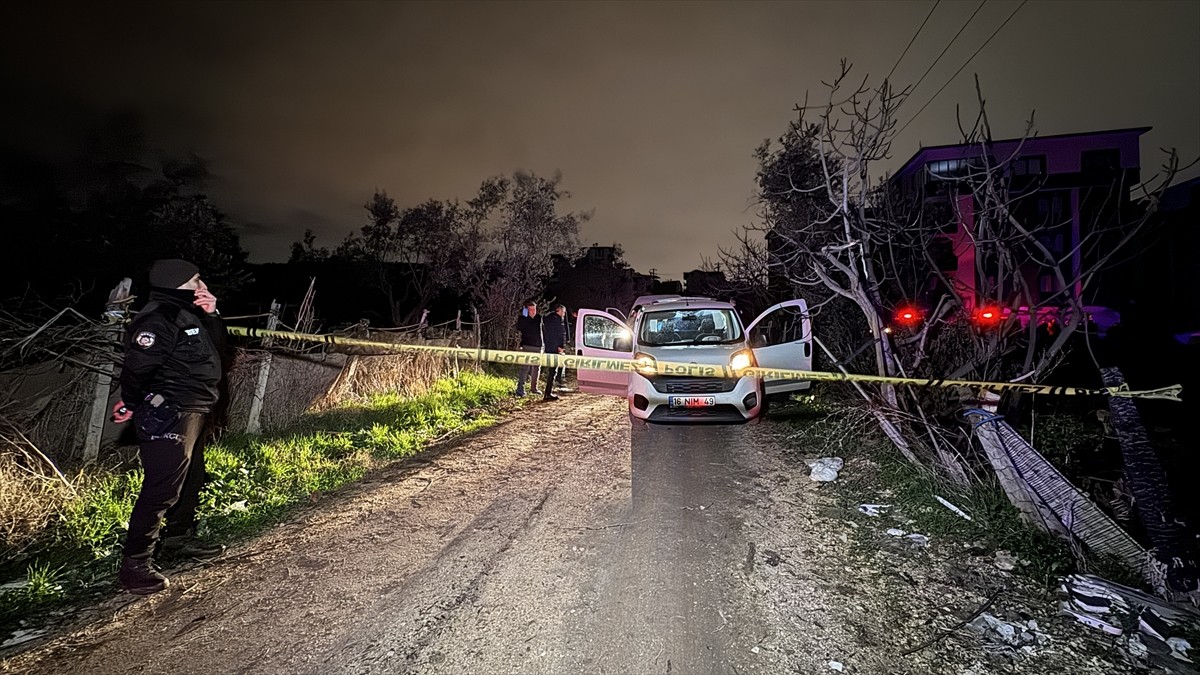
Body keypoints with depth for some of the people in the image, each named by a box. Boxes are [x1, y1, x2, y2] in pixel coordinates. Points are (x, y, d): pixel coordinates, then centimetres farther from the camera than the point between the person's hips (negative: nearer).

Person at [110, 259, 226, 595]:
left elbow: (217, 345, 16)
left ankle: (178, 540, 37)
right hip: (167, 417, -11)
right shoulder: (159, 320, -20)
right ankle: (134, 566, 3)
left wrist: (211, 316, 0)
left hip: (191, 414, 11)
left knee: (192, 479, 21)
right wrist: (130, 405, -7)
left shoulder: (186, 314, 11)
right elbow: (136, 368, -21)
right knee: (161, 489, -7)